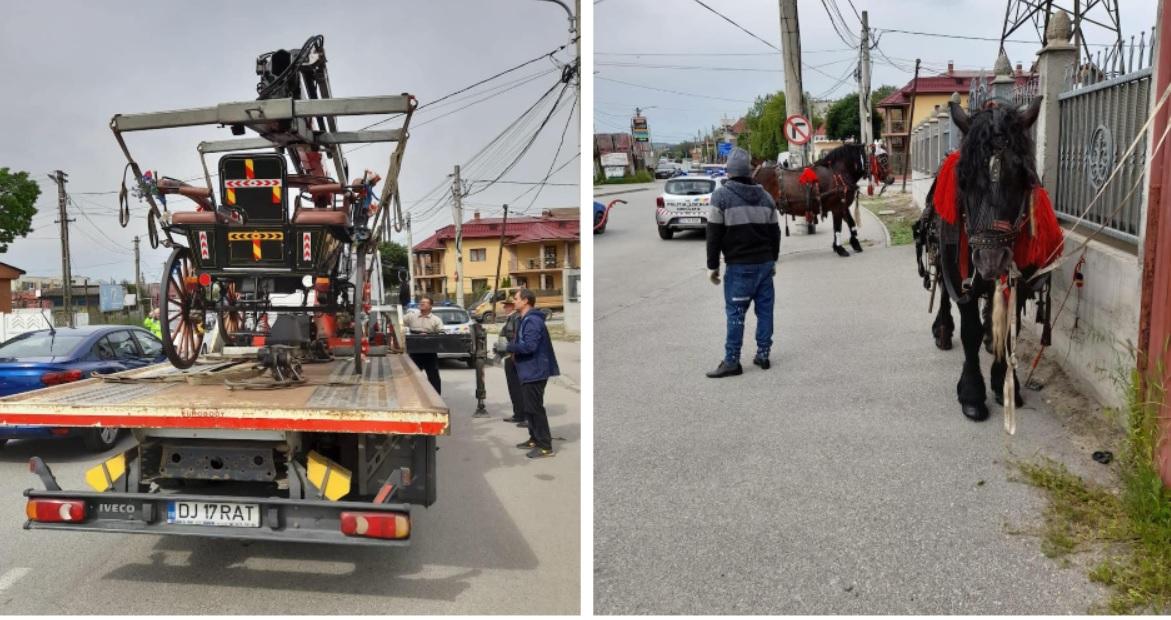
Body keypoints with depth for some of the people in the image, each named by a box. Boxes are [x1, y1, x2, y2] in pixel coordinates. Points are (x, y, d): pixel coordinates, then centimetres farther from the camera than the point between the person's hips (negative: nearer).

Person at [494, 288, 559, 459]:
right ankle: (535, 439, 28)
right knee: (529, 407, 18)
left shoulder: (532, 321, -20)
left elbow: (529, 346, -28)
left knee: (535, 408, -7)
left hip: (534, 372, -11)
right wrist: (507, 349, 7)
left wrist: (508, 347, -19)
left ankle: (546, 446, -3)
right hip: (529, 371, 11)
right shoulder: (526, 320, 15)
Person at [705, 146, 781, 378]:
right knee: (764, 309, 10)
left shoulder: (722, 196, -9)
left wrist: (712, 266, -3)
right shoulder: (765, 196, 8)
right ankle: (763, 354, 17)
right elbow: (775, 231, 12)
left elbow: (714, 234, -10)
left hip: (739, 265, -5)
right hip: (764, 263, 5)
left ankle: (732, 361, 1)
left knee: (735, 313, -2)